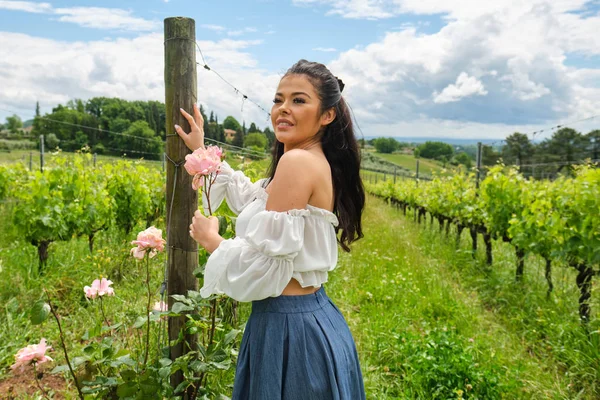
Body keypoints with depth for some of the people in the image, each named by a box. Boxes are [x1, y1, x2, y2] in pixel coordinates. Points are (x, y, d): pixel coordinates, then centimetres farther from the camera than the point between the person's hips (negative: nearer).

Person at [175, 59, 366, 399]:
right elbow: (252, 200, 20)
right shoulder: (319, 160, 6)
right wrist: (201, 150, 24)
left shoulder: (297, 161, -22)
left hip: (288, 327, -9)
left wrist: (210, 238, -7)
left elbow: (264, 266, -25)